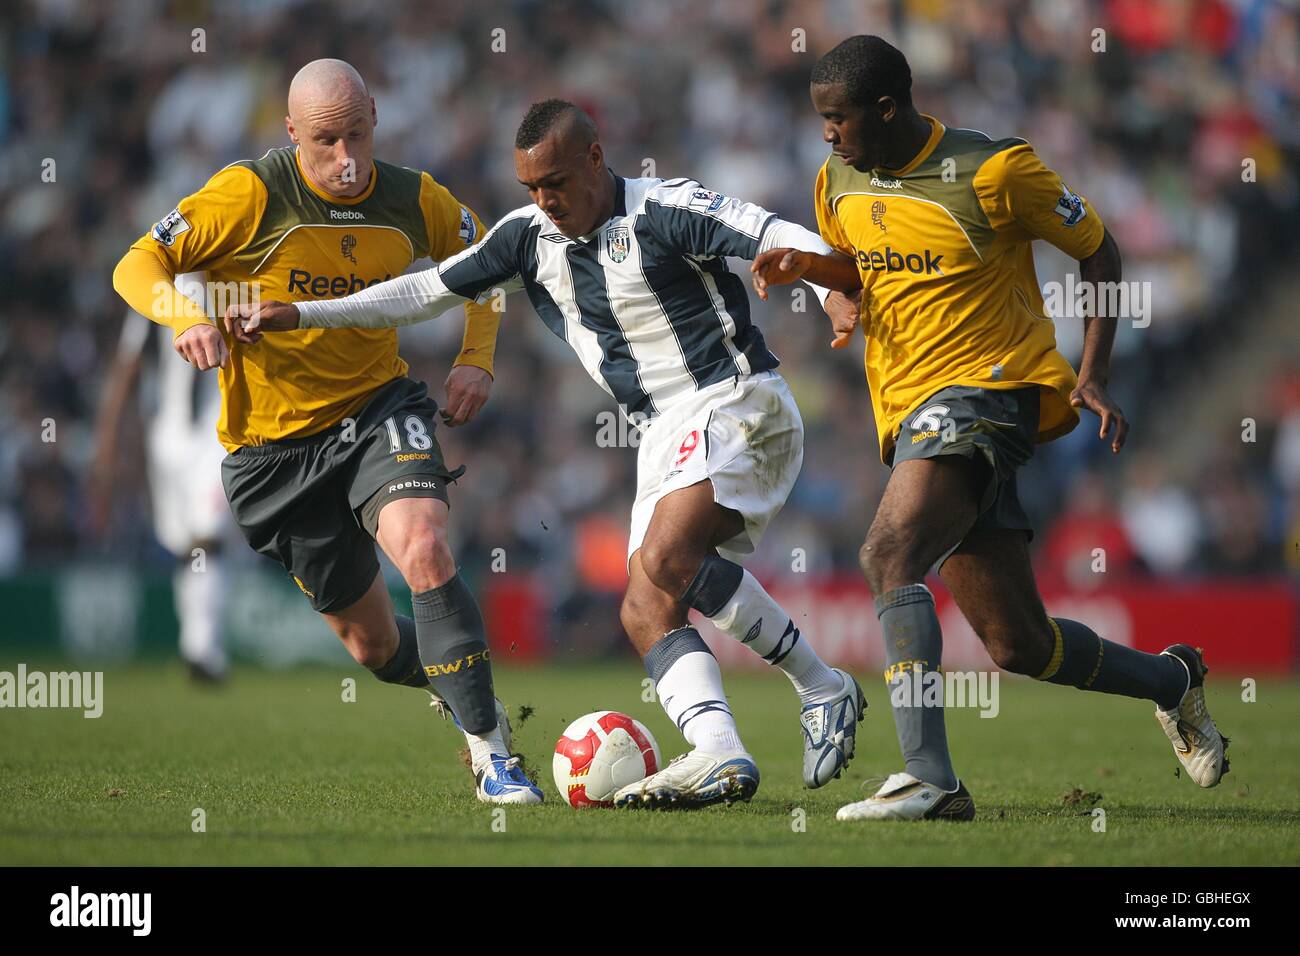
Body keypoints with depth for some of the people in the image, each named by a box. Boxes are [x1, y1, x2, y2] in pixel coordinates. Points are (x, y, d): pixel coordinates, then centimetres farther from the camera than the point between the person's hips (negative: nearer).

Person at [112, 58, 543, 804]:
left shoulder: (415, 200, -5)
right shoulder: (253, 193, -15)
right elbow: (137, 267, -13)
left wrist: (477, 359, 0)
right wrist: (187, 316, -34)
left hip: (379, 408, 1)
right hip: (274, 444, -1)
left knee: (424, 549, -30)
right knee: (372, 642, 7)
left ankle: (491, 749, -23)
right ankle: (456, 690, 41)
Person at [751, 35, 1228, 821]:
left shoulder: (993, 173, -12)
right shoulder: (840, 183, 7)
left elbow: (1097, 249, 0)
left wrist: (1094, 374, -7)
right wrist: (809, 267, 3)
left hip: (986, 387, -7)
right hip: (909, 411, 7)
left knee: (891, 555, -30)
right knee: (1020, 646, 7)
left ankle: (929, 779, -35)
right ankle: (1173, 680, 34)